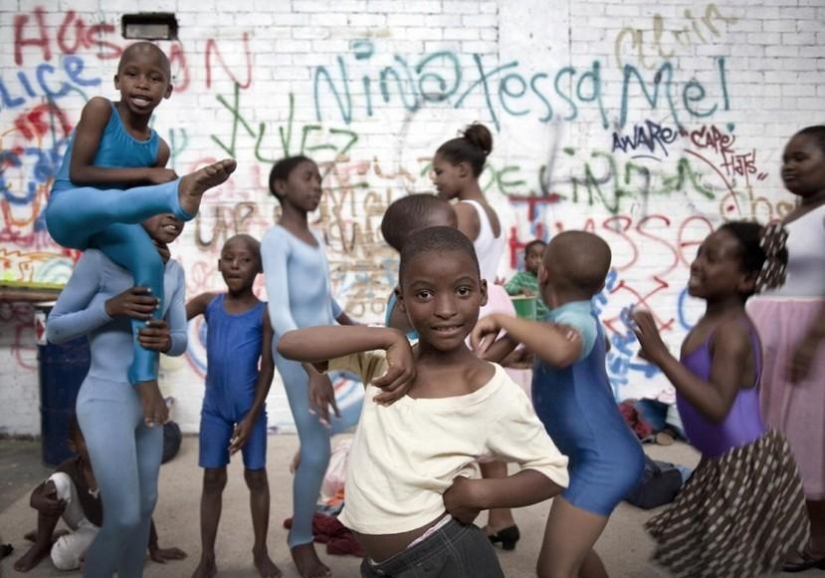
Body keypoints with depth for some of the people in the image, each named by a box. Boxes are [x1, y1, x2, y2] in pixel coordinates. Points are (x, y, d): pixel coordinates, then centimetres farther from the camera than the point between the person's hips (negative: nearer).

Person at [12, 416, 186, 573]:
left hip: (104, 529, -3)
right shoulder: (69, 468, -21)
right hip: (81, 520, 3)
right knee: (58, 481, -25)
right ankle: (41, 545, -4)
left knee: (63, 558, -31)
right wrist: (39, 501, -38)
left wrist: (154, 550, -14)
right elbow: (37, 492, -11)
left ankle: (56, 539, 8)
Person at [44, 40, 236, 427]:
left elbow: (138, 204, 8)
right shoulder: (100, 109, -7)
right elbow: (77, 172, -14)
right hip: (68, 211, -4)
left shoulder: (159, 149, 5)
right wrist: (147, 174, -18)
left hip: (110, 224, 5)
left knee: (152, 263, -22)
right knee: (103, 201, -37)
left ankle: (145, 376, -20)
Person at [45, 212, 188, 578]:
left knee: (145, 507, 15)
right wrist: (109, 307, -24)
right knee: (123, 517, -7)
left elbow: (182, 341, 4)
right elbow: (55, 329, -8)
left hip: (148, 401, 7)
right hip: (106, 402, -7)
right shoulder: (101, 257, -13)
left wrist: (167, 340, -19)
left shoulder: (174, 271, 4)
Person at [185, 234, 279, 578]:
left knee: (256, 477, 9)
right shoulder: (208, 303, -2)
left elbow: (267, 368, -8)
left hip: (250, 410, -2)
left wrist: (251, 416, -10)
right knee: (213, 480, 9)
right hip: (214, 410, 2)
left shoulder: (265, 313, -9)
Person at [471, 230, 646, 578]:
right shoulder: (583, 317, 6)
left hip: (602, 463, -10)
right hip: (602, 457, 10)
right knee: (572, 546, 27)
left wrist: (500, 320, -38)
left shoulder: (575, 321, -24)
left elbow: (561, 351, -51)